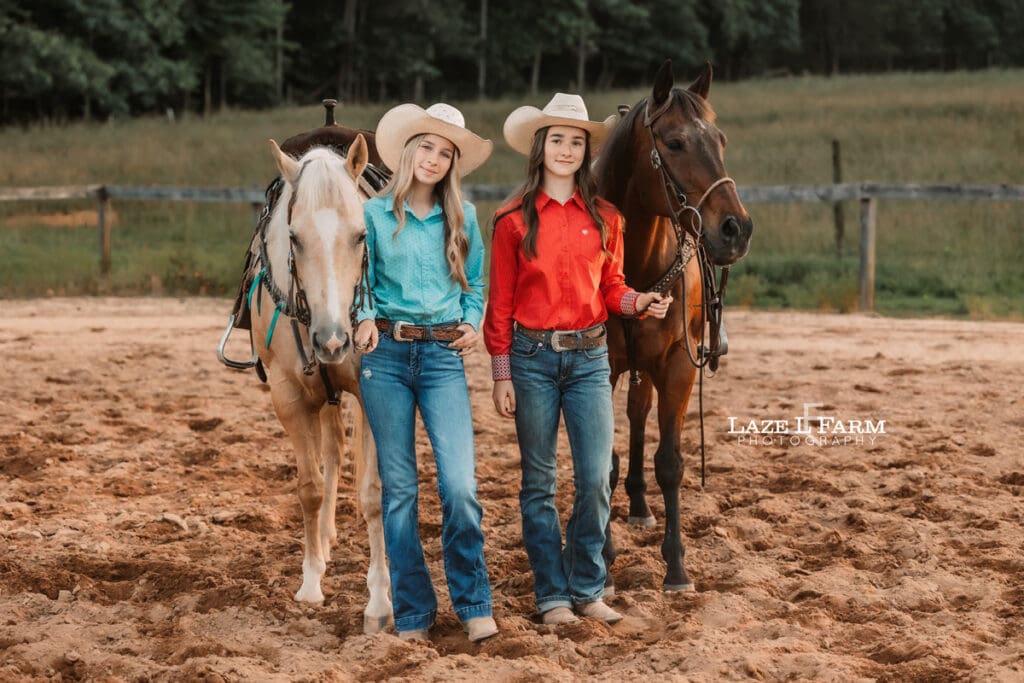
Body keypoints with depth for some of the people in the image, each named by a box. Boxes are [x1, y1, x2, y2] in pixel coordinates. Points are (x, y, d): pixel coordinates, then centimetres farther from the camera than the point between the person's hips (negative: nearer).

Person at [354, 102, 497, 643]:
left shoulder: (463, 218, 9)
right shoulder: (373, 214, 5)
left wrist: (472, 323, -2)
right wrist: (363, 318, -11)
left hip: (443, 355, 0)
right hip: (385, 354, 0)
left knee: (460, 485, -12)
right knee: (398, 487, 3)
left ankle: (473, 603, 4)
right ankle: (412, 611, 12)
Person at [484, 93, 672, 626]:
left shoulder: (604, 218, 5)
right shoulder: (514, 220, -1)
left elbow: (611, 288, 13)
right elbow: (500, 303, 0)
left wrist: (638, 302, -9)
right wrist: (501, 375, -3)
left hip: (589, 357, 2)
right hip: (532, 357, -2)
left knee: (596, 478, -3)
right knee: (539, 482, 5)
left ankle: (587, 587, 14)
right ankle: (552, 594, 15)